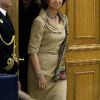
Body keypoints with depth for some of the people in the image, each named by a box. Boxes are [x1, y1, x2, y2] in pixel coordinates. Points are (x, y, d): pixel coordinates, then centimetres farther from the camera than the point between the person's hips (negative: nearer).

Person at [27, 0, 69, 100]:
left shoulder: (64, 19, 3)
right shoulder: (40, 21, -16)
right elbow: (33, 51, -16)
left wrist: (62, 66, 13)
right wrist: (39, 75, -18)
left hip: (58, 68, 6)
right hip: (42, 67, -5)